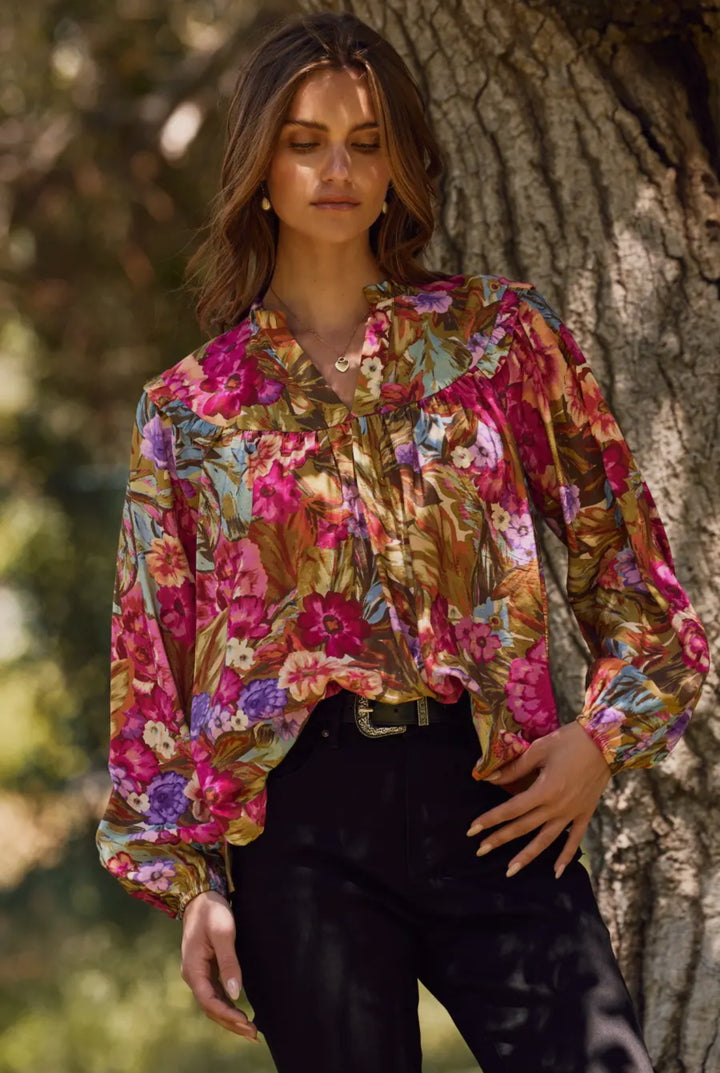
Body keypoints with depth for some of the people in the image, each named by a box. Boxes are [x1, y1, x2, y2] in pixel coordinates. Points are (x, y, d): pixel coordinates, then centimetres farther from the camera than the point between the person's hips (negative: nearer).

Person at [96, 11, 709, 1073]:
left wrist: (603, 735, -3)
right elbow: (156, 661, 10)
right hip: (301, 824, 0)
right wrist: (188, 875, 3)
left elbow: (621, 549, 10)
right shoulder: (190, 409, 9)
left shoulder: (498, 335, 9)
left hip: (491, 804, 0)